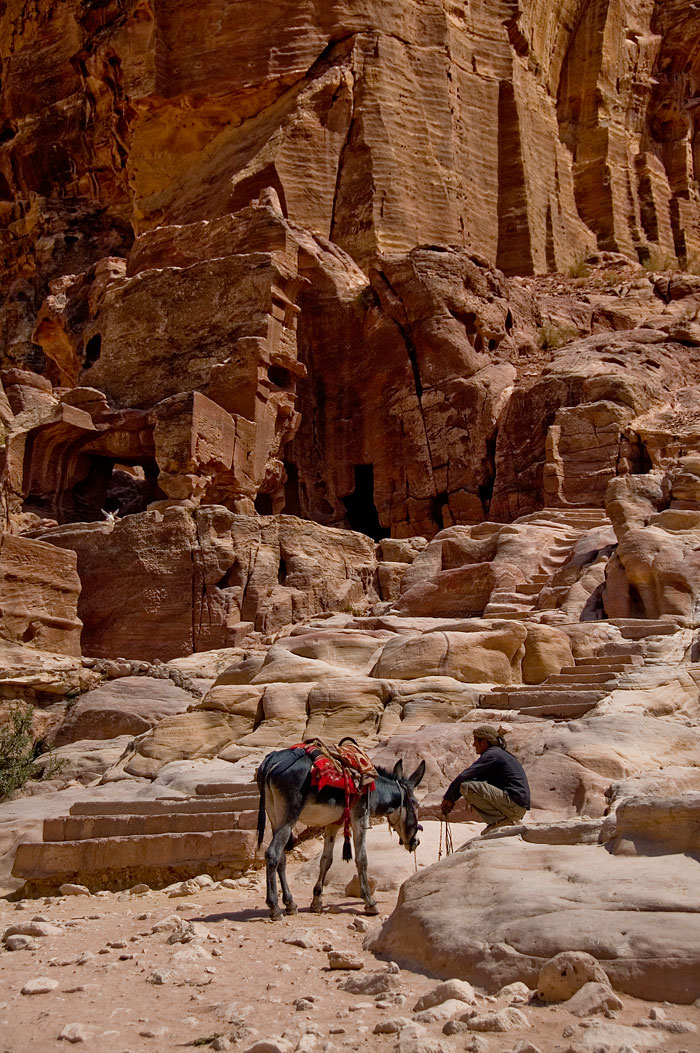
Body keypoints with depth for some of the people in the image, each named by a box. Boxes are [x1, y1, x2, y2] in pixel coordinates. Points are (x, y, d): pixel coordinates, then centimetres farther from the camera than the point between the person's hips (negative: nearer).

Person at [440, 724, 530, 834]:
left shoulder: (491, 755, -9)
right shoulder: (500, 753, 20)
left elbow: (464, 776, -13)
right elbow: (475, 778, 21)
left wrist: (448, 797, -1)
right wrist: (453, 799, 17)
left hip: (513, 804, -10)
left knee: (467, 787, -16)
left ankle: (500, 820, -10)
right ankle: (506, 820, 13)